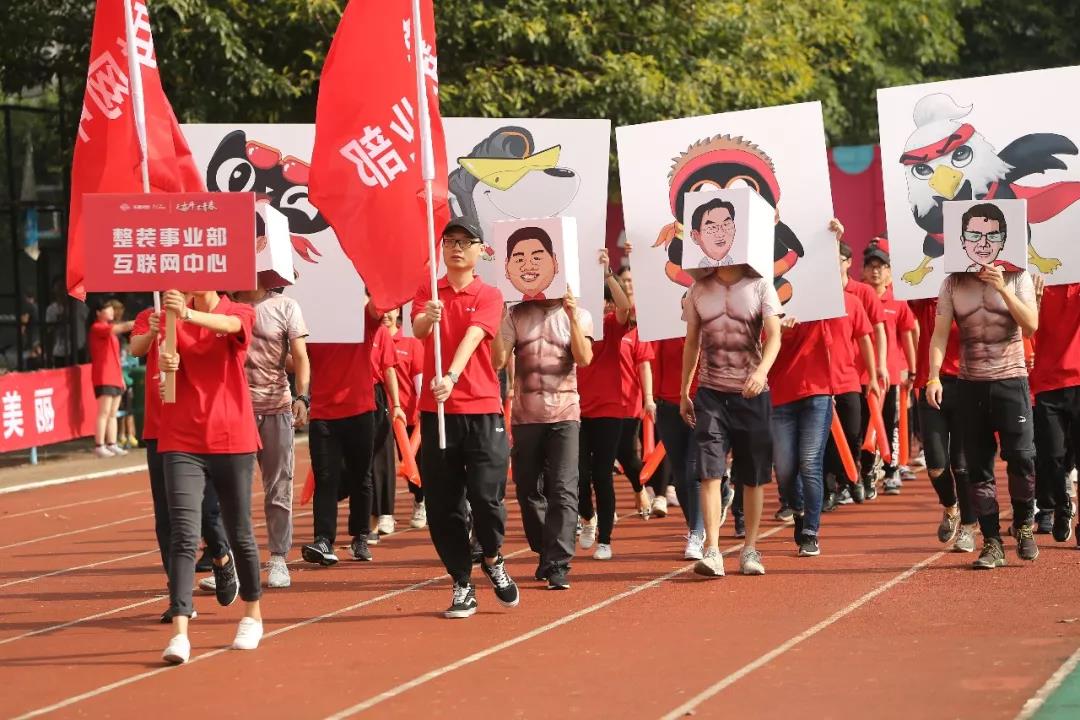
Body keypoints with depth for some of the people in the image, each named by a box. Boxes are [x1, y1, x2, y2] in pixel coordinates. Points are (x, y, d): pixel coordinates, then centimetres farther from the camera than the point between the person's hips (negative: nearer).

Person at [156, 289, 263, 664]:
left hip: (231, 439, 0)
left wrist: (188, 314, -45)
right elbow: (165, 354, -12)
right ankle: (179, 634, -15)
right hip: (182, 439, 0)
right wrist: (165, 360, -38)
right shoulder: (173, 314, 4)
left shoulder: (239, 313, 0)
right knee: (183, 535, -10)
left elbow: (228, 325, -25)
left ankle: (253, 616, 32)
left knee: (239, 532, 12)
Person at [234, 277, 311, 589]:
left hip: (276, 408, 0)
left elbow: (300, 356, 1)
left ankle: (278, 560, 10)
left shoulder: (286, 307, 5)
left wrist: (302, 396, -13)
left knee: (279, 489, 4)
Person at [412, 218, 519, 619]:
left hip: (482, 411, -2)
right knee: (442, 506, 2)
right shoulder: (428, 293, 9)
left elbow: (472, 337, -14)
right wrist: (427, 318, -34)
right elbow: (418, 331, -10)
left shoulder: (489, 296, 3)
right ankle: (462, 585, 15)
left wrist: (452, 377, -30)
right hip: (436, 411, 2)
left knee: (487, 496, -9)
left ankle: (493, 559, 19)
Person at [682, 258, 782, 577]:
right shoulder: (699, 289, 6)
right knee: (710, 471, -12)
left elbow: (774, 335, -11)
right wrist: (684, 393, 15)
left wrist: (762, 370, -30)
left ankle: (750, 549, 17)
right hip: (711, 392, 1)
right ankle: (712, 551, -17)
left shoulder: (760, 287, 0)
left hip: (752, 393, -1)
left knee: (753, 476, 6)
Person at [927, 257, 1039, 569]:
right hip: (971, 384, 1)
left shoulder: (1017, 278, 1)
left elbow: (1031, 326, -9)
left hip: (1011, 380, -1)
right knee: (978, 467, 1)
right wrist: (934, 376, -12)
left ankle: (1023, 525, 14)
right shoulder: (953, 284, 4)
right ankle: (992, 542, 7)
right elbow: (940, 334, 0)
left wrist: (1003, 290, -19)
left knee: (1021, 456, -9)